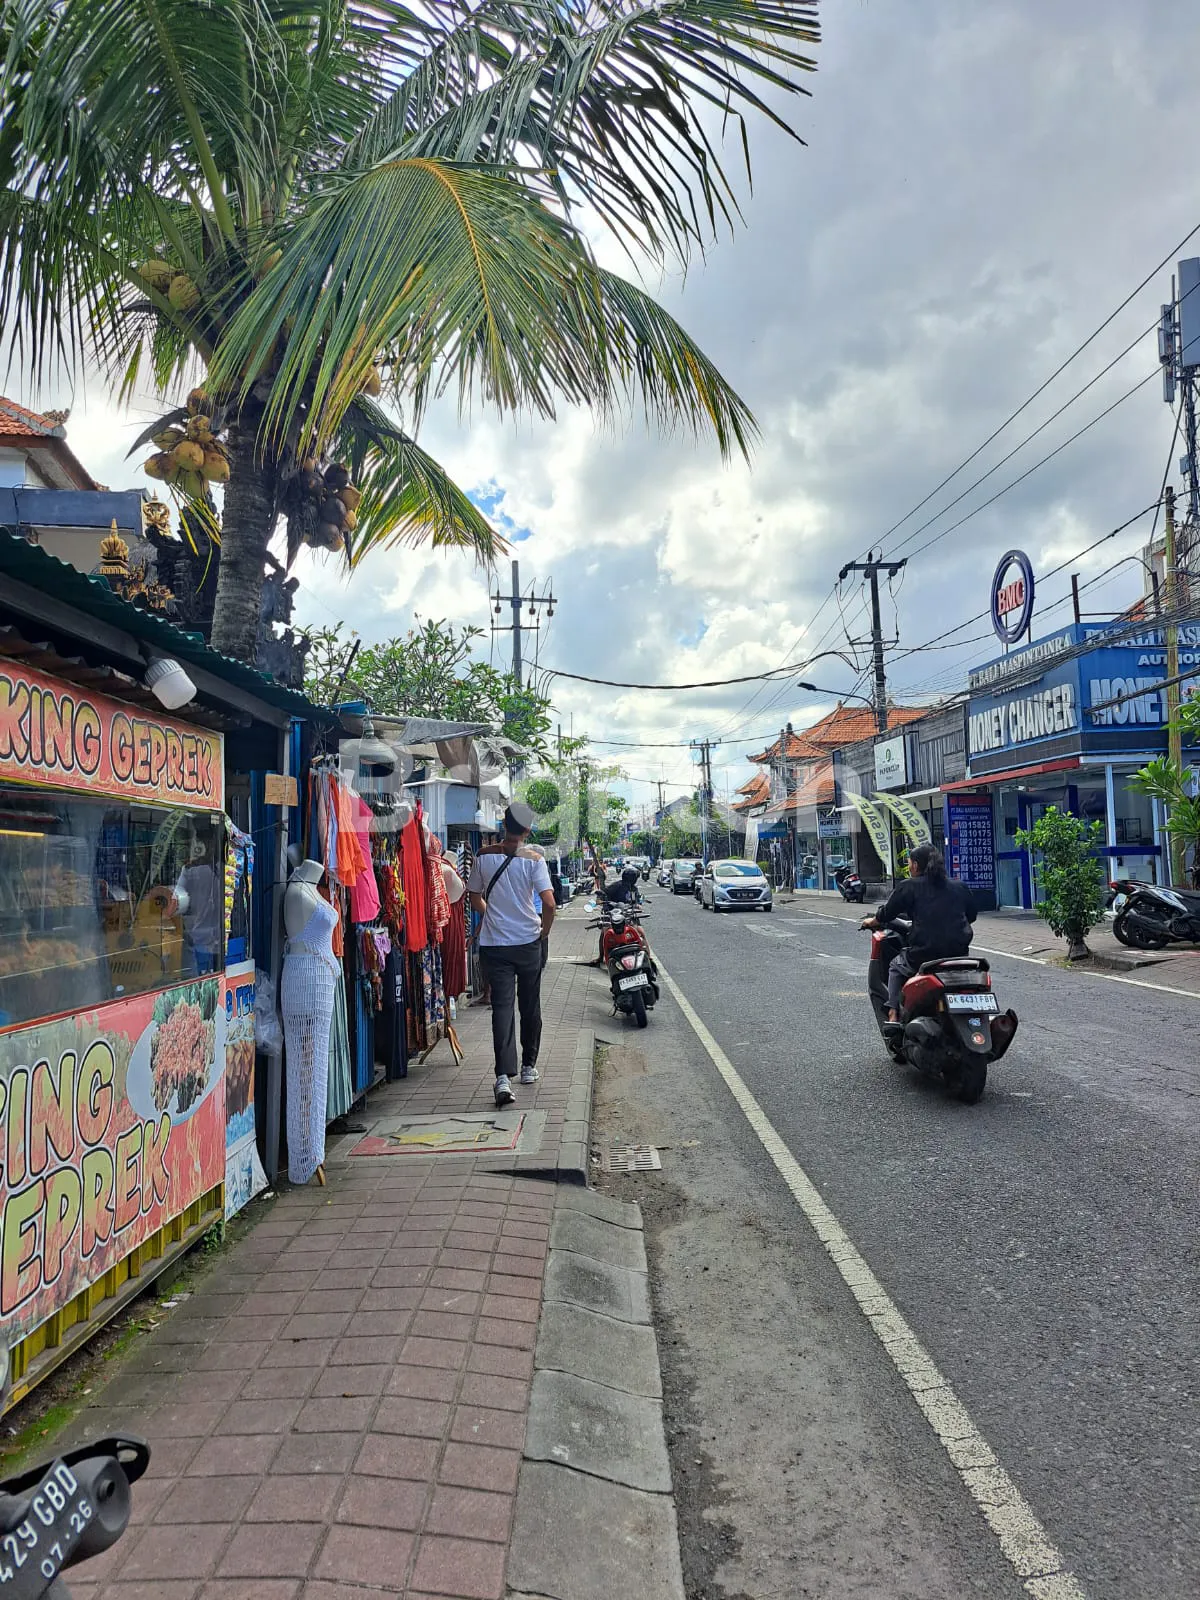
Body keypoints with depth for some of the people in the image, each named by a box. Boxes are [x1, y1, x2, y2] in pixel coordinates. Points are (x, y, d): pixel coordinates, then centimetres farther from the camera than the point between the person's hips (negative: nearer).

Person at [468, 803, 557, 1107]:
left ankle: (504, 1076, -16)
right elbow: (549, 903, -19)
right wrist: (545, 931, -1)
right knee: (530, 1006, 16)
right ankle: (528, 1066, 28)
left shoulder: (484, 858, -4)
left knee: (502, 1008, -3)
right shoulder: (533, 860, -11)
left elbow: (475, 897, 8)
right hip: (529, 944, 0)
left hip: (494, 945, 0)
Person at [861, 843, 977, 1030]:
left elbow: (887, 914, 5)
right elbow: (971, 915, 23)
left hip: (925, 953, -4)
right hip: (959, 952, 4)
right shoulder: (959, 887, 13)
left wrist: (872, 921, 26)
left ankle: (893, 1015, 7)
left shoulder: (909, 887, 0)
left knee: (896, 966, 22)